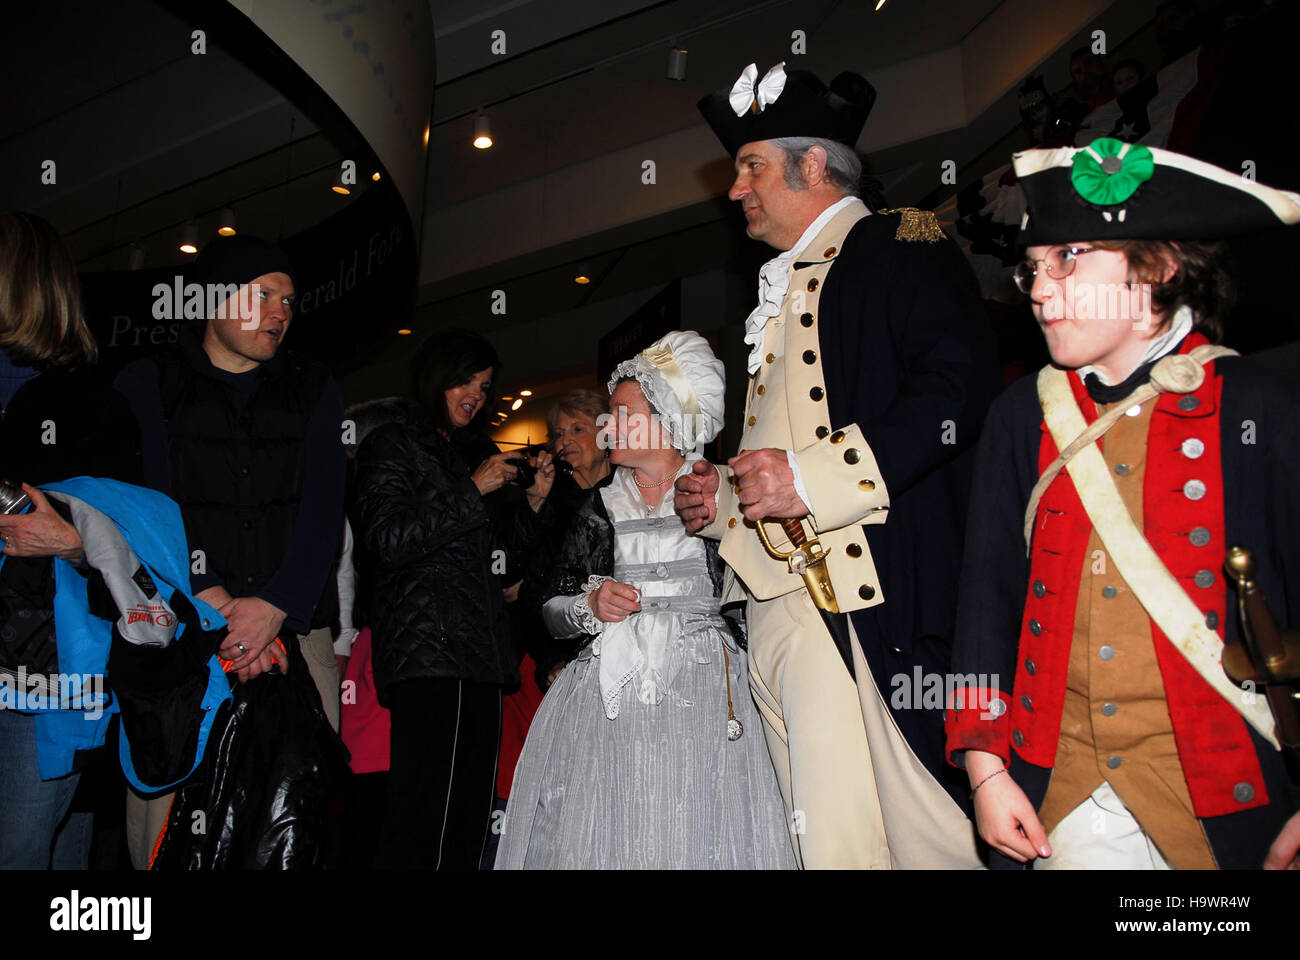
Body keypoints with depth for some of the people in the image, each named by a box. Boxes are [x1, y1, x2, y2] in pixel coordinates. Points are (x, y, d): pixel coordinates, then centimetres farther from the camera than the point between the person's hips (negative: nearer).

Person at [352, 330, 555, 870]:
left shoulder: (470, 455, 26)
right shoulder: (392, 445, 5)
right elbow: (387, 541, -10)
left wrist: (533, 503, 12)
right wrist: (474, 489, -9)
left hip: (480, 661, 7)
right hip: (427, 654, -7)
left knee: (470, 822, 4)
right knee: (423, 822, -12)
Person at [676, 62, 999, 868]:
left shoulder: (902, 244, 2)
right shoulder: (781, 290, 27)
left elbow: (961, 387, -15)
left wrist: (815, 477, -20)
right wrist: (723, 500, 12)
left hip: (874, 602, -8)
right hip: (779, 607, 8)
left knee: (924, 828, -5)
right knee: (823, 838, 9)